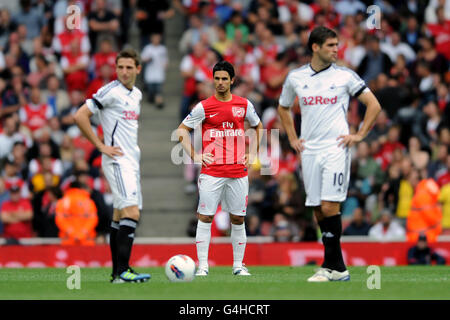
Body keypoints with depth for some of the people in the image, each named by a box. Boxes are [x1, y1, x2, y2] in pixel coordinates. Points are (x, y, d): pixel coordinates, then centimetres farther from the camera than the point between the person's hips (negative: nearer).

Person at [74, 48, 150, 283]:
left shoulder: (136, 94, 15)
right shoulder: (110, 91, -10)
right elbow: (80, 116, -14)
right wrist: (100, 146, -13)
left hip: (131, 162, 8)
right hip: (118, 160, -8)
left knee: (120, 216, 9)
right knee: (131, 213, -19)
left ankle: (118, 272, 11)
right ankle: (122, 271, -22)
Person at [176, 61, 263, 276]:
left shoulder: (244, 105, 7)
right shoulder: (204, 107, 0)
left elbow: (258, 127, 23)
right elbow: (182, 130, 6)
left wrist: (252, 154, 13)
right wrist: (194, 156, -4)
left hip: (238, 172, 2)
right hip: (212, 171, -2)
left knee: (238, 219, 6)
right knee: (205, 217, -6)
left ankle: (238, 265, 14)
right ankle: (202, 265, -4)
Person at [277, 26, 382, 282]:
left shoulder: (345, 76, 0)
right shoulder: (296, 78, 8)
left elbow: (374, 105, 5)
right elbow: (283, 108, 26)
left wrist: (359, 135, 0)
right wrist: (293, 139, 17)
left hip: (336, 149, -4)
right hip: (309, 151, 4)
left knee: (329, 206, -14)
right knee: (318, 211, 3)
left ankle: (332, 267, -9)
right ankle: (338, 268, 10)